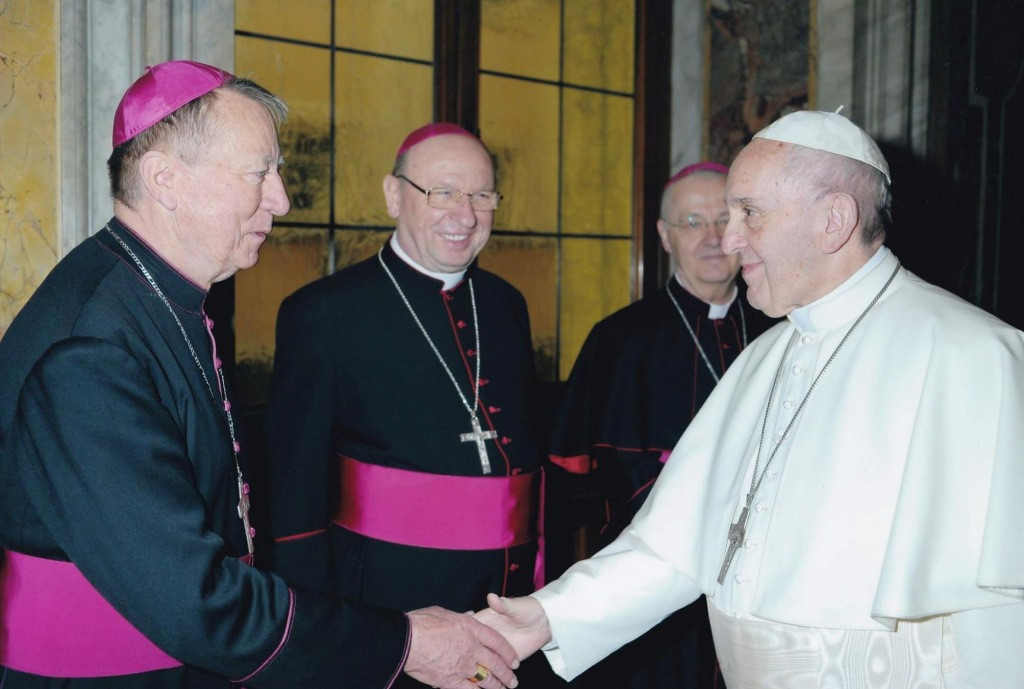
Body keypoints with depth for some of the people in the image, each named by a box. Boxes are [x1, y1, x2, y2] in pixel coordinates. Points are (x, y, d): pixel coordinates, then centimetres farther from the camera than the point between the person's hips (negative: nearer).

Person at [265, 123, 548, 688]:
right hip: (388, 598, -5)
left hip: (513, 599, 6)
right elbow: (296, 487, -8)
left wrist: (538, 570, 15)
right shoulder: (321, 313, -8)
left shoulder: (506, 305, 9)